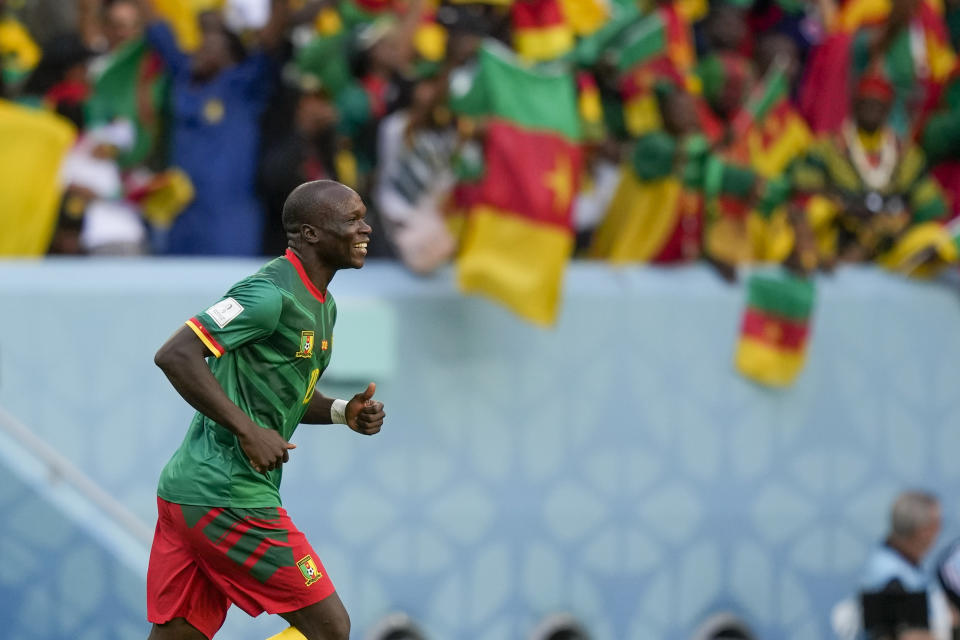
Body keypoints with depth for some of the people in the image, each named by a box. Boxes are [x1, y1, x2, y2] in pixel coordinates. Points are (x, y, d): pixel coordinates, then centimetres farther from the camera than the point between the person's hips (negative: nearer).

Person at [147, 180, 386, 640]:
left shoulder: (321, 306, 17)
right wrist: (248, 429, -22)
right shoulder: (270, 293, -15)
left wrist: (343, 413, 9)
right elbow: (175, 355, -21)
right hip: (227, 496, -10)